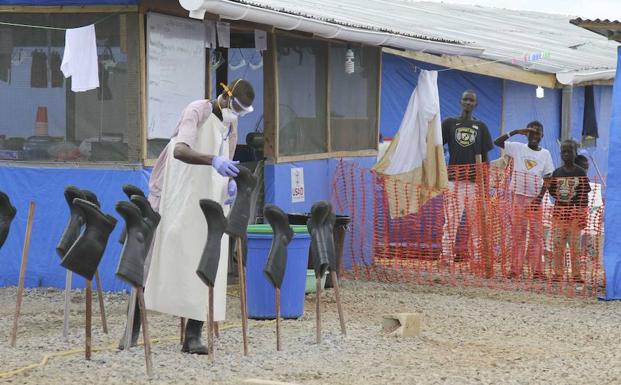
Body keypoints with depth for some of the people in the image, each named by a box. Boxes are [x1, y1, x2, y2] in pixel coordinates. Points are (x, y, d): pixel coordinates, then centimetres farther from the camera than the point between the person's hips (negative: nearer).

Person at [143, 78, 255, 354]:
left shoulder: (231, 124, 13)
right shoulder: (197, 112, -11)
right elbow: (180, 150, -28)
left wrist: (231, 182, 3)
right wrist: (214, 161, -44)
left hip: (211, 204, 6)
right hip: (179, 203, -6)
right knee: (158, 259, -3)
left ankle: (193, 336, -2)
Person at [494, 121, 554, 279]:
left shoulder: (545, 154, 7)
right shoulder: (518, 148, 3)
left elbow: (548, 179, 5)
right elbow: (497, 142, -7)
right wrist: (516, 132, -13)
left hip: (535, 198, 1)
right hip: (518, 196, -1)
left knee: (536, 234, 1)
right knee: (517, 232, 1)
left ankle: (537, 270, 3)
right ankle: (515, 270, 3)